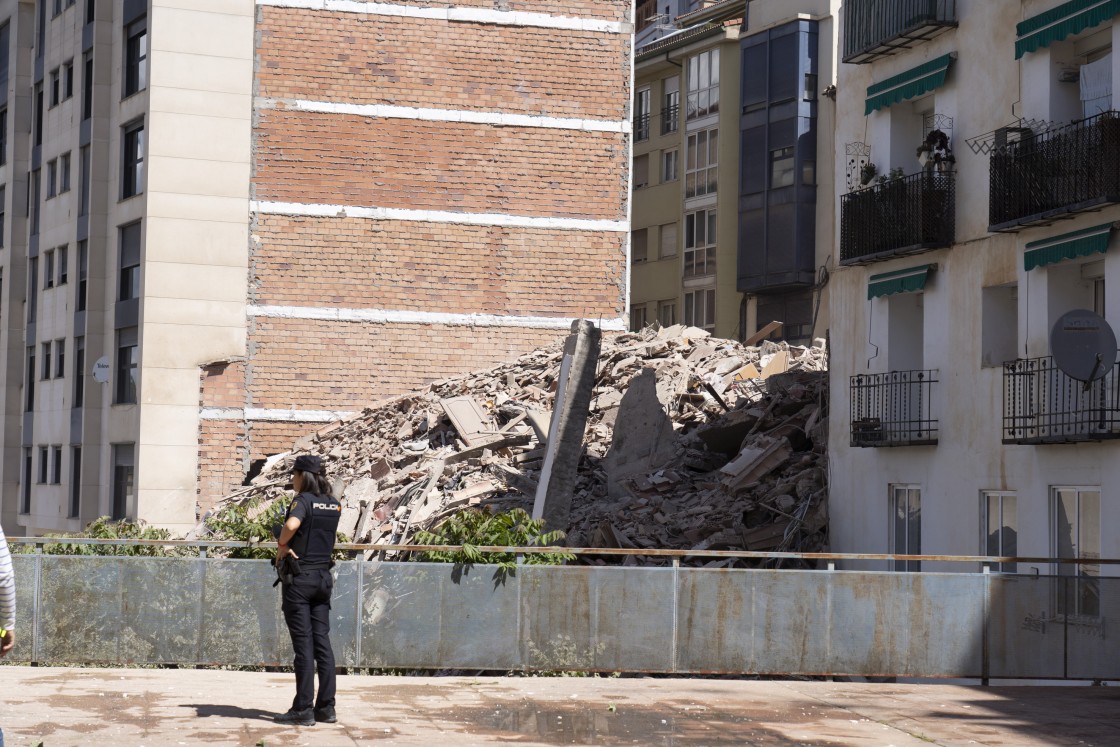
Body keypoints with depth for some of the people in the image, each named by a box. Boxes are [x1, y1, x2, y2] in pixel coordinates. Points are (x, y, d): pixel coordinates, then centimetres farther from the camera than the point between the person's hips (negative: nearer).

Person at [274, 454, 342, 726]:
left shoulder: (303, 500, -13)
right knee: (322, 640, 9)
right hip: (323, 576, 6)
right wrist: (291, 543, 4)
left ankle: (304, 709, 0)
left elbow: (291, 524, -33)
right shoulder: (334, 504, 9)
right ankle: (326, 706, 10)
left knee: (303, 644, -3)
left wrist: (282, 545, -16)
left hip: (299, 578, -6)